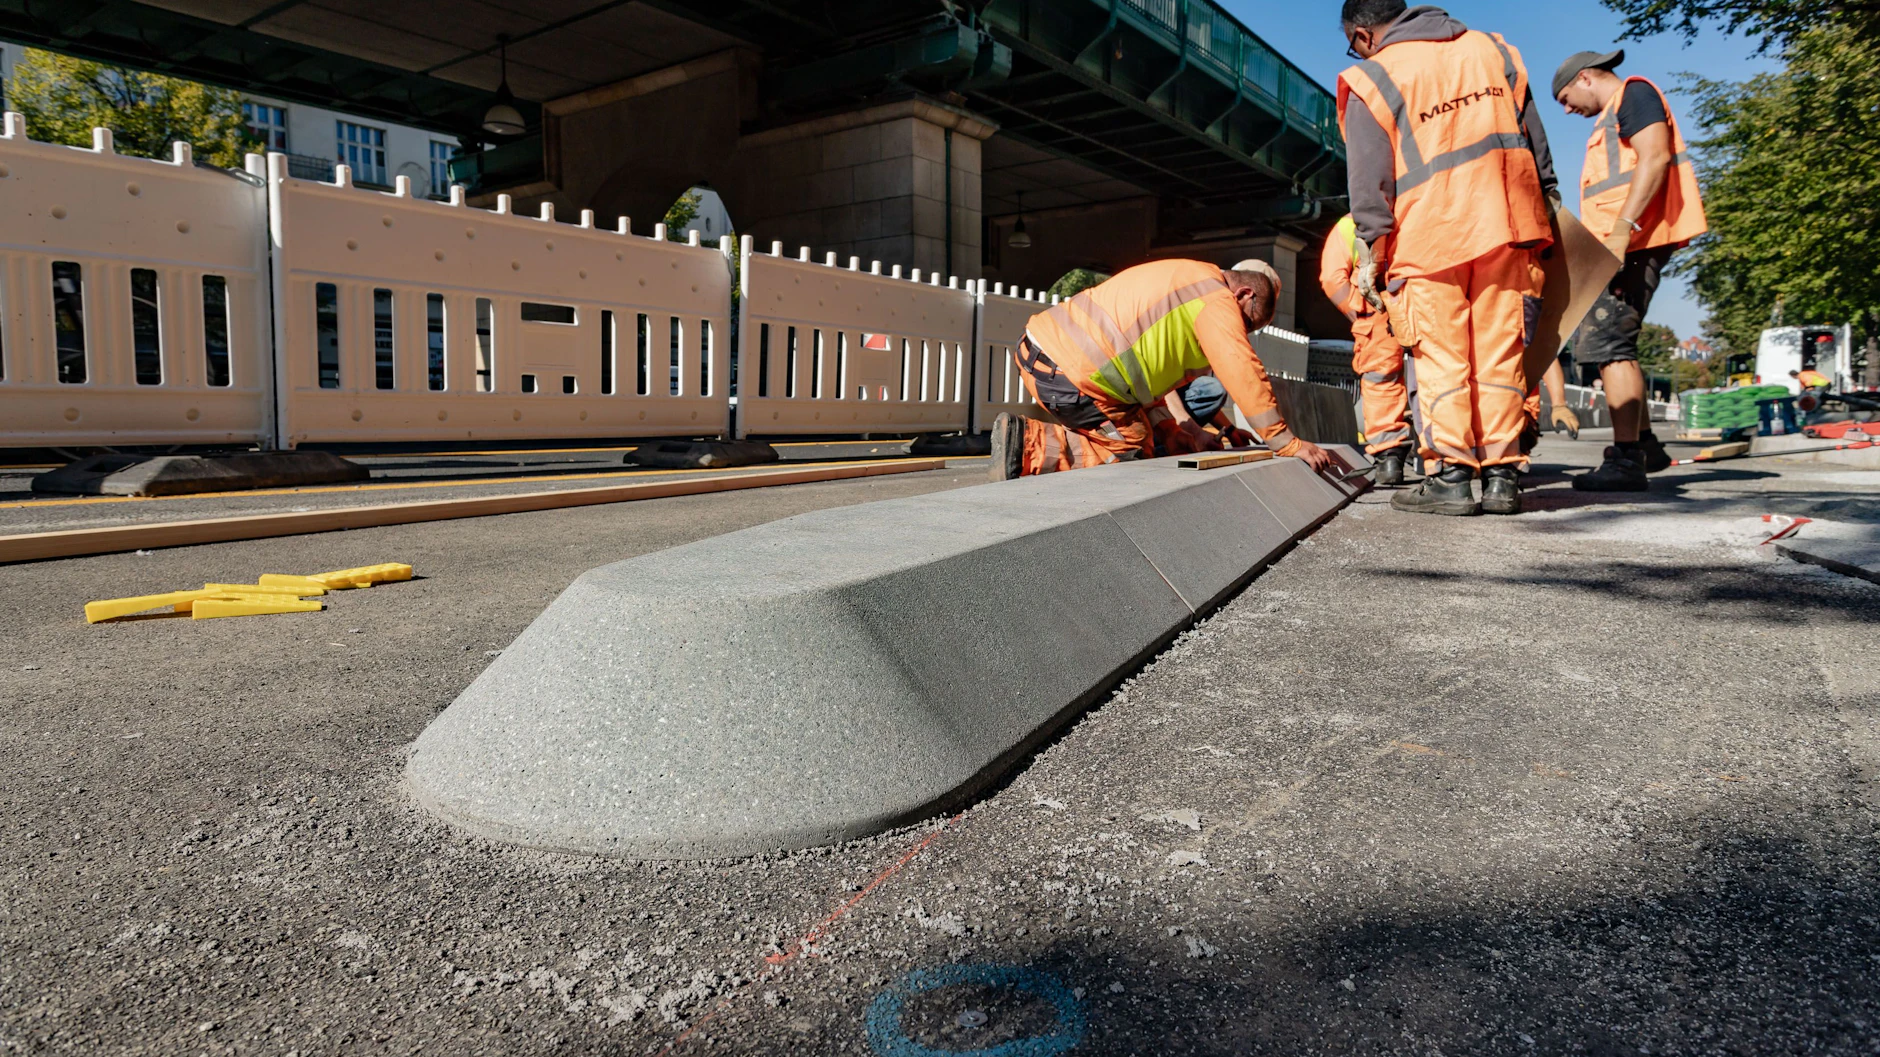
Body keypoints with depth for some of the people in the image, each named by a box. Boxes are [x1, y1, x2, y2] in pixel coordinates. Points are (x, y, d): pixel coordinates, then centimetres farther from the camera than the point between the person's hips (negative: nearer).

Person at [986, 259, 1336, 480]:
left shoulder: (1187, 278, 27)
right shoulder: (1217, 299, -4)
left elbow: (1150, 362, 23)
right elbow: (1246, 375, -9)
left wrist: (1179, 429, 17)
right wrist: (1290, 445, -2)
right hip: (1074, 373, -10)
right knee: (1132, 453, 1)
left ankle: (1028, 436, 8)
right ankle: (1030, 446, -11)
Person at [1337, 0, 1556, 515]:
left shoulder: (1372, 79, 0)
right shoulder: (1492, 49, 15)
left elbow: (1369, 183, -5)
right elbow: (1534, 140, 16)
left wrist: (1371, 256, -1)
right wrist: (1543, 211, 20)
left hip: (1428, 238, -4)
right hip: (1505, 228, 4)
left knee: (1442, 361, 0)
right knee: (1501, 355, 5)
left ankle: (1449, 476, -4)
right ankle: (1503, 476, 6)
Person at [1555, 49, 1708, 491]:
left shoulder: (1635, 93, -2)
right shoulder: (1613, 115, 27)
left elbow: (1654, 158, -17)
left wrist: (1620, 229, -25)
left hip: (1634, 240, -11)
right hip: (1621, 244, 11)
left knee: (1608, 341, -17)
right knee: (1605, 341, 15)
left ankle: (1626, 460, -19)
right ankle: (1645, 444, 22)